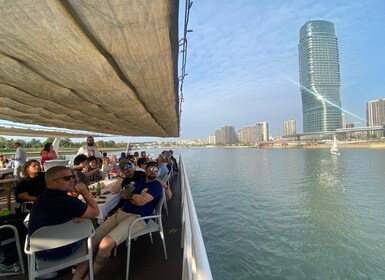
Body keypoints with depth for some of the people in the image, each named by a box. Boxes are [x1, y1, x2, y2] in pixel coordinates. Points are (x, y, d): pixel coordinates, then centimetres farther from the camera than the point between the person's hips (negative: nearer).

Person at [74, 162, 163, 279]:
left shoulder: (156, 185, -2)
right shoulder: (139, 181, 21)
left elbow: (141, 201, -14)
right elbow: (124, 195, 24)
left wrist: (130, 196, 5)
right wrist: (133, 197, 4)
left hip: (136, 218, -7)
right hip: (121, 213, 8)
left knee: (105, 245, -28)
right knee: (90, 241, -12)